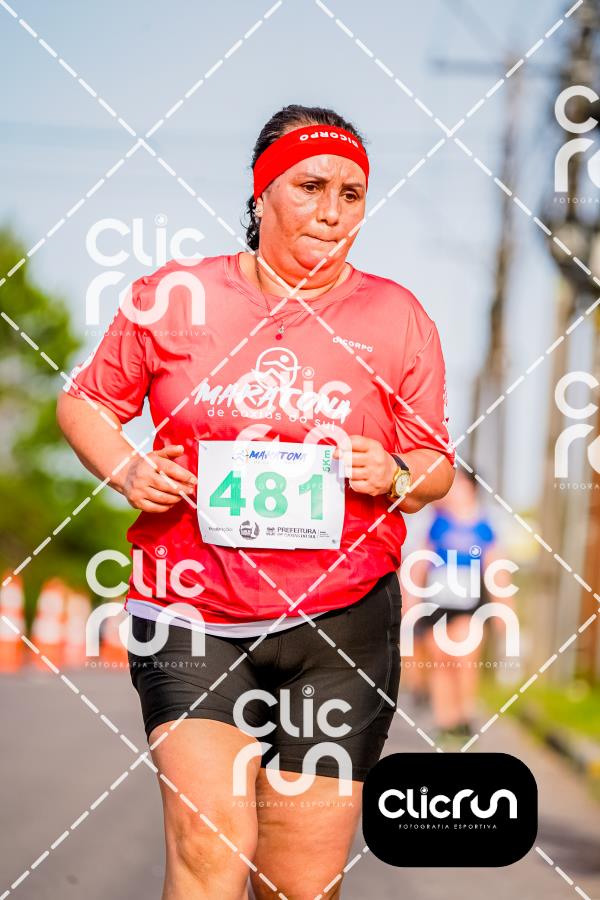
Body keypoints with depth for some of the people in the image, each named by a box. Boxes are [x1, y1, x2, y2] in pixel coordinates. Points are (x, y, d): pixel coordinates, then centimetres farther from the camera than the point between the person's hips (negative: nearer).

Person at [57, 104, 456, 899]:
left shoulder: (396, 317, 5)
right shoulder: (170, 298, 2)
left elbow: (435, 467, 12)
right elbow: (83, 401, 15)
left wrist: (394, 478, -10)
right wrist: (127, 470, -4)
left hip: (342, 624, 1)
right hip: (191, 619, -1)